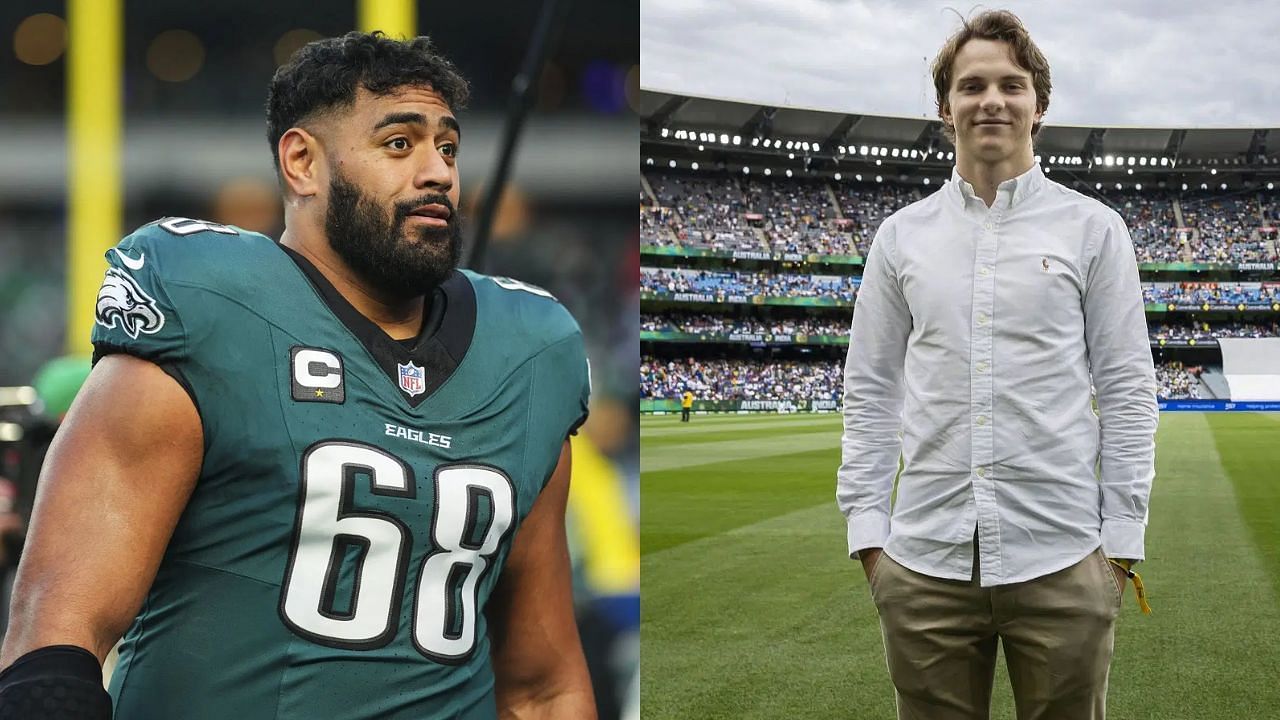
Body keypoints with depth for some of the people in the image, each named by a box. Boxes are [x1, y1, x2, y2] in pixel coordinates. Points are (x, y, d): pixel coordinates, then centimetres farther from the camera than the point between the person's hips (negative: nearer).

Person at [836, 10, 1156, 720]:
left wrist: (1121, 541, -1)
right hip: (924, 564, 2)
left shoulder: (1093, 228, 5)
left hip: (1062, 561, -1)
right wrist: (867, 531, 3)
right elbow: (869, 392, 11)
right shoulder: (902, 236, 10)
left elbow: (1127, 391, 4)